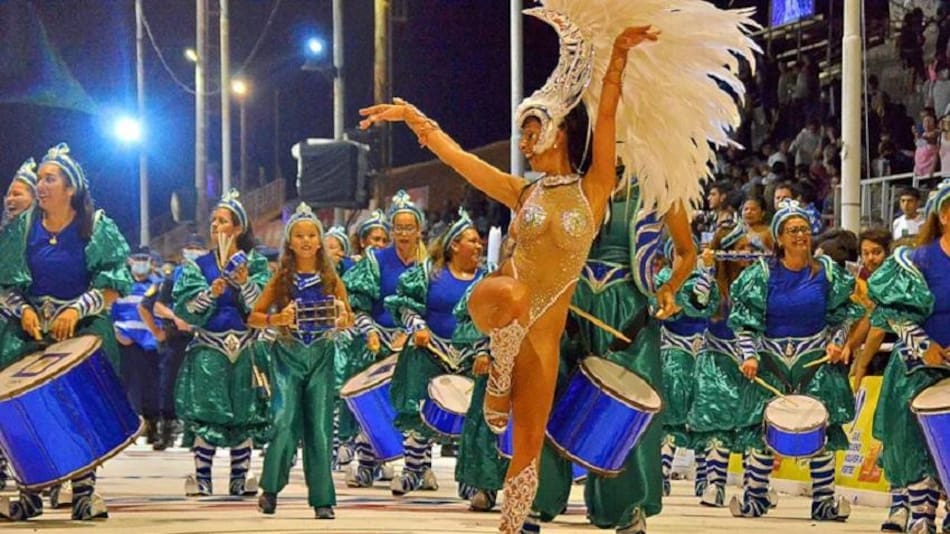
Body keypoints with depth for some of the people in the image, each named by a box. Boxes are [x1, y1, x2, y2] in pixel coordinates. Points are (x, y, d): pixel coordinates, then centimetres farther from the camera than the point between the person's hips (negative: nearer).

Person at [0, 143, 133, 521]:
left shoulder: (97, 227, -2)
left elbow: (113, 289, -4)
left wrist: (77, 310, -17)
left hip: (87, 331, -2)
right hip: (37, 332, 2)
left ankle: (84, 490, -2)